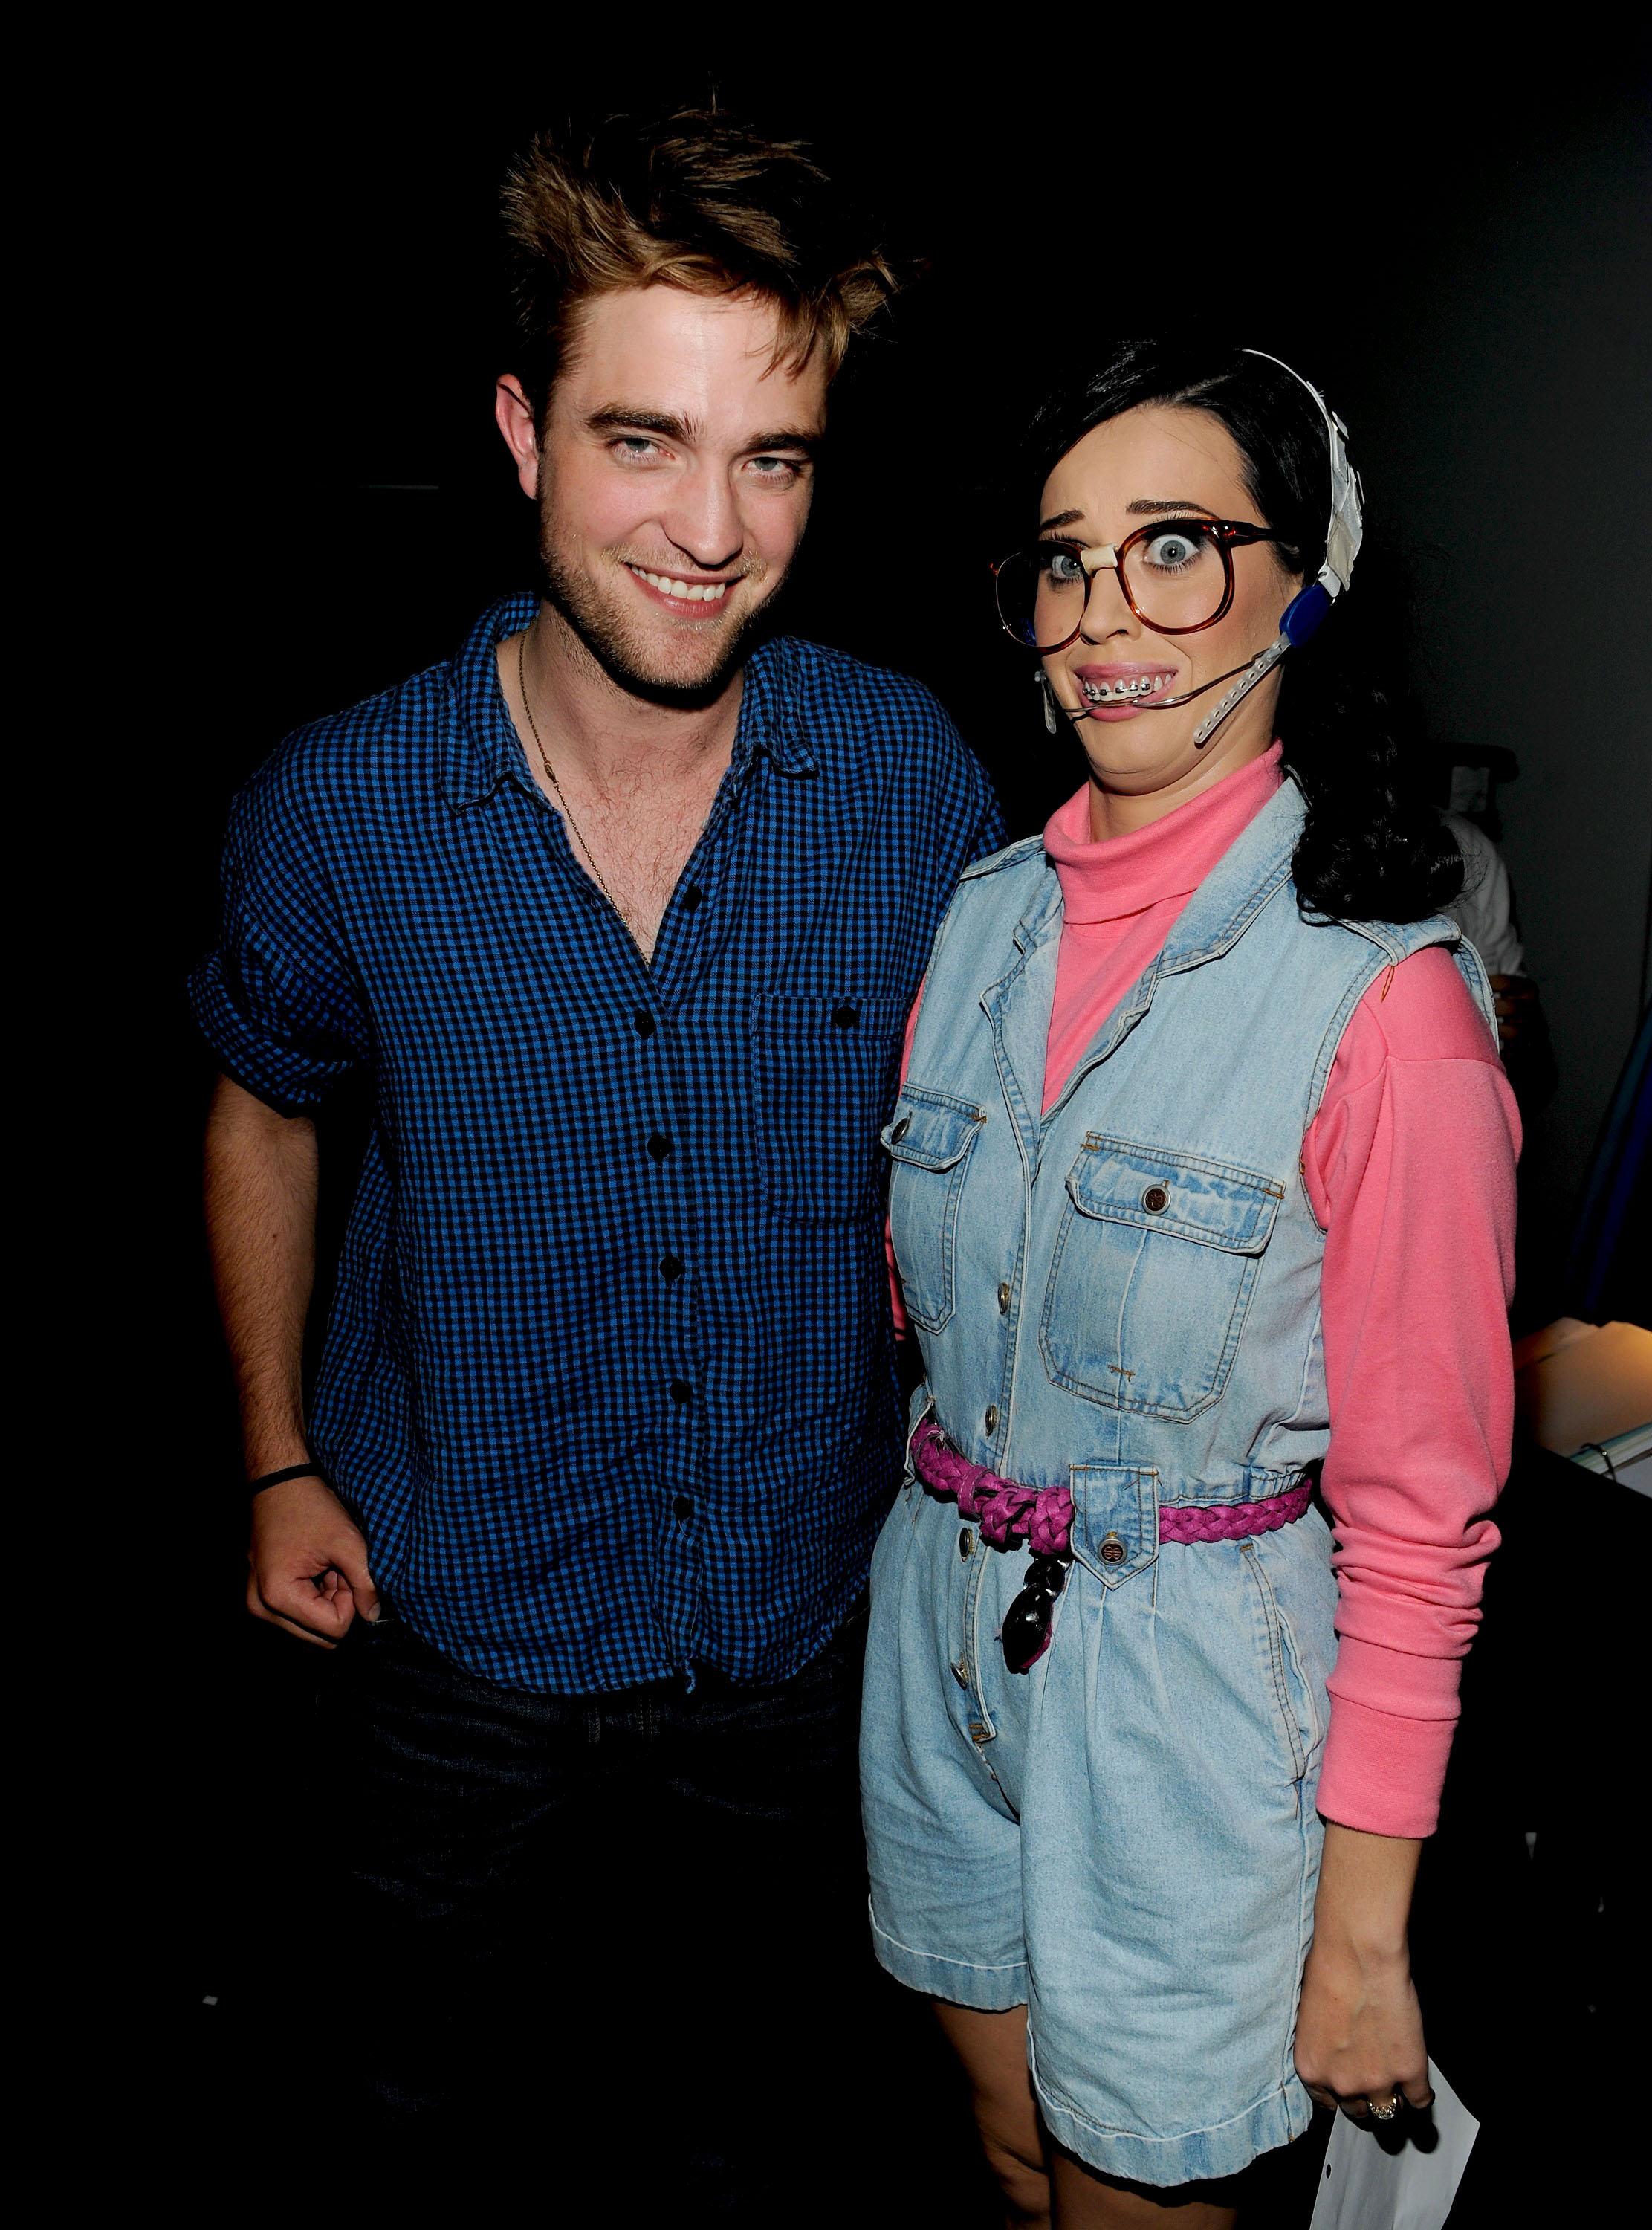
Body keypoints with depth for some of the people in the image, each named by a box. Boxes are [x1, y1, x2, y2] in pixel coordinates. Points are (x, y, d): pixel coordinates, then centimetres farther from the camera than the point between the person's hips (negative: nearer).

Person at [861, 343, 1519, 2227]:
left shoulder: (1387, 998, -19)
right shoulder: (989, 912, -1)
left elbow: (1422, 1515, -15)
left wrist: (1363, 1934, -11)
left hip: (1191, 1684, -5)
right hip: (938, 1637, 5)